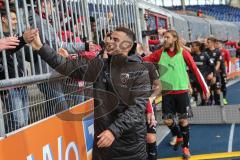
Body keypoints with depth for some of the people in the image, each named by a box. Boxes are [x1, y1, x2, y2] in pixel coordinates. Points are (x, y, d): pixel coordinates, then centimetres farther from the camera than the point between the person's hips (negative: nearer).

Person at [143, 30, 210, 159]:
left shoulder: (183, 53, -5)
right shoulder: (160, 53, 2)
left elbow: (195, 70, -4)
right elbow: (143, 61, -6)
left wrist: (205, 89, -5)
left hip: (181, 91, -2)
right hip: (167, 92, 2)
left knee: (183, 120, 3)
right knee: (167, 120, 5)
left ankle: (186, 147, 22)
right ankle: (179, 136, 36)